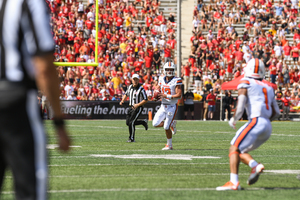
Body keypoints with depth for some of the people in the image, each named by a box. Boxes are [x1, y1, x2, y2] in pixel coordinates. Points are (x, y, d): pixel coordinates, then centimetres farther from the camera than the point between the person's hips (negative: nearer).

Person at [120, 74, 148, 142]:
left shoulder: (141, 89, -14)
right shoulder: (130, 87, 6)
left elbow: (145, 100, -14)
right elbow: (126, 94, 23)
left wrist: (137, 105, -23)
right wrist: (122, 101, 5)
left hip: (138, 108, -7)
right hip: (131, 107, 8)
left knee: (131, 123, -13)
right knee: (128, 123, 6)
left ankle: (131, 139, 0)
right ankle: (144, 122, 24)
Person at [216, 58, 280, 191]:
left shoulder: (246, 84, 3)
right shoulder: (268, 88, 24)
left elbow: (240, 107, -8)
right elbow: (276, 112, 23)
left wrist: (233, 120, 8)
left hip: (256, 121, -8)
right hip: (268, 127, 8)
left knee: (234, 149, -8)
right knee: (240, 151, 17)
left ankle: (234, 182, -23)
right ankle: (255, 166, -11)